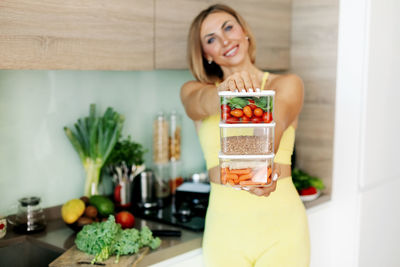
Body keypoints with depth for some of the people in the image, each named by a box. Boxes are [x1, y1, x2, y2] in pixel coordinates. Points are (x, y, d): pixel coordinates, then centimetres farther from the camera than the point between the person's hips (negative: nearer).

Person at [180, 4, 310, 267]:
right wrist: (224, 90, -42)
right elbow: (200, 103, -19)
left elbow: (274, 124, -21)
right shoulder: (194, 91, 5)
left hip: (281, 225, -1)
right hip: (226, 226, 1)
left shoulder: (288, 84, 0)